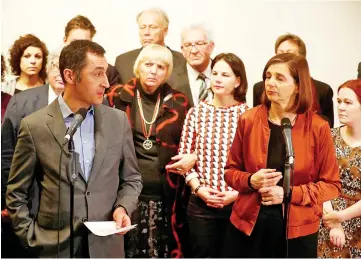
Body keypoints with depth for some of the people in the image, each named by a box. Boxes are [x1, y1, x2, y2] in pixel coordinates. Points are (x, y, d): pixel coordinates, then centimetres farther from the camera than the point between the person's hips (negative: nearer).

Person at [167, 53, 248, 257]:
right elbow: (183, 158, 4)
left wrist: (237, 192, -12)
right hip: (201, 204, 1)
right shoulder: (196, 112, 1)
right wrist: (198, 188, -7)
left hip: (238, 203, -1)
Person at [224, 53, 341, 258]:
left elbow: (332, 184, -3)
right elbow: (230, 171, 7)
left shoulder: (318, 127, -8)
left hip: (297, 230, -1)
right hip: (248, 225, 2)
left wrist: (290, 193, -16)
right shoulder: (248, 120, -3)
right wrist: (250, 180, -14)